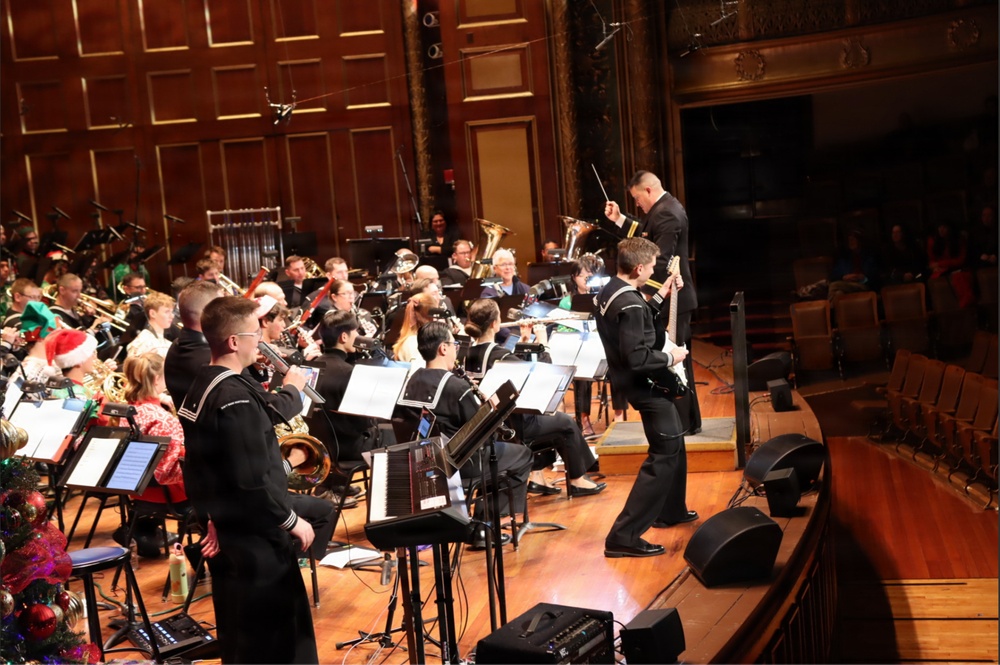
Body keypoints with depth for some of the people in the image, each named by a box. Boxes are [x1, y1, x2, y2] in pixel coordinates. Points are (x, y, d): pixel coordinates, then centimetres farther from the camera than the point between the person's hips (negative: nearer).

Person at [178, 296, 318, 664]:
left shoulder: (202, 387, 7)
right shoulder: (234, 398, -24)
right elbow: (253, 481, -26)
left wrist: (215, 516, 17)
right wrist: (292, 521, -15)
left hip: (227, 531, 10)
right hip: (254, 539, -10)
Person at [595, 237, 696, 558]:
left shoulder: (610, 291, 4)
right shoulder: (630, 303, -27)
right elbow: (638, 358, -31)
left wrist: (660, 296, 11)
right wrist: (670, 358, -15)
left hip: (635, 380, 11)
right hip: (644, 385, -11)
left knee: (673, 441, 25)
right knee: (665, 454, -6)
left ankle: (670, 510, 41)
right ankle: (624, 536, -9)